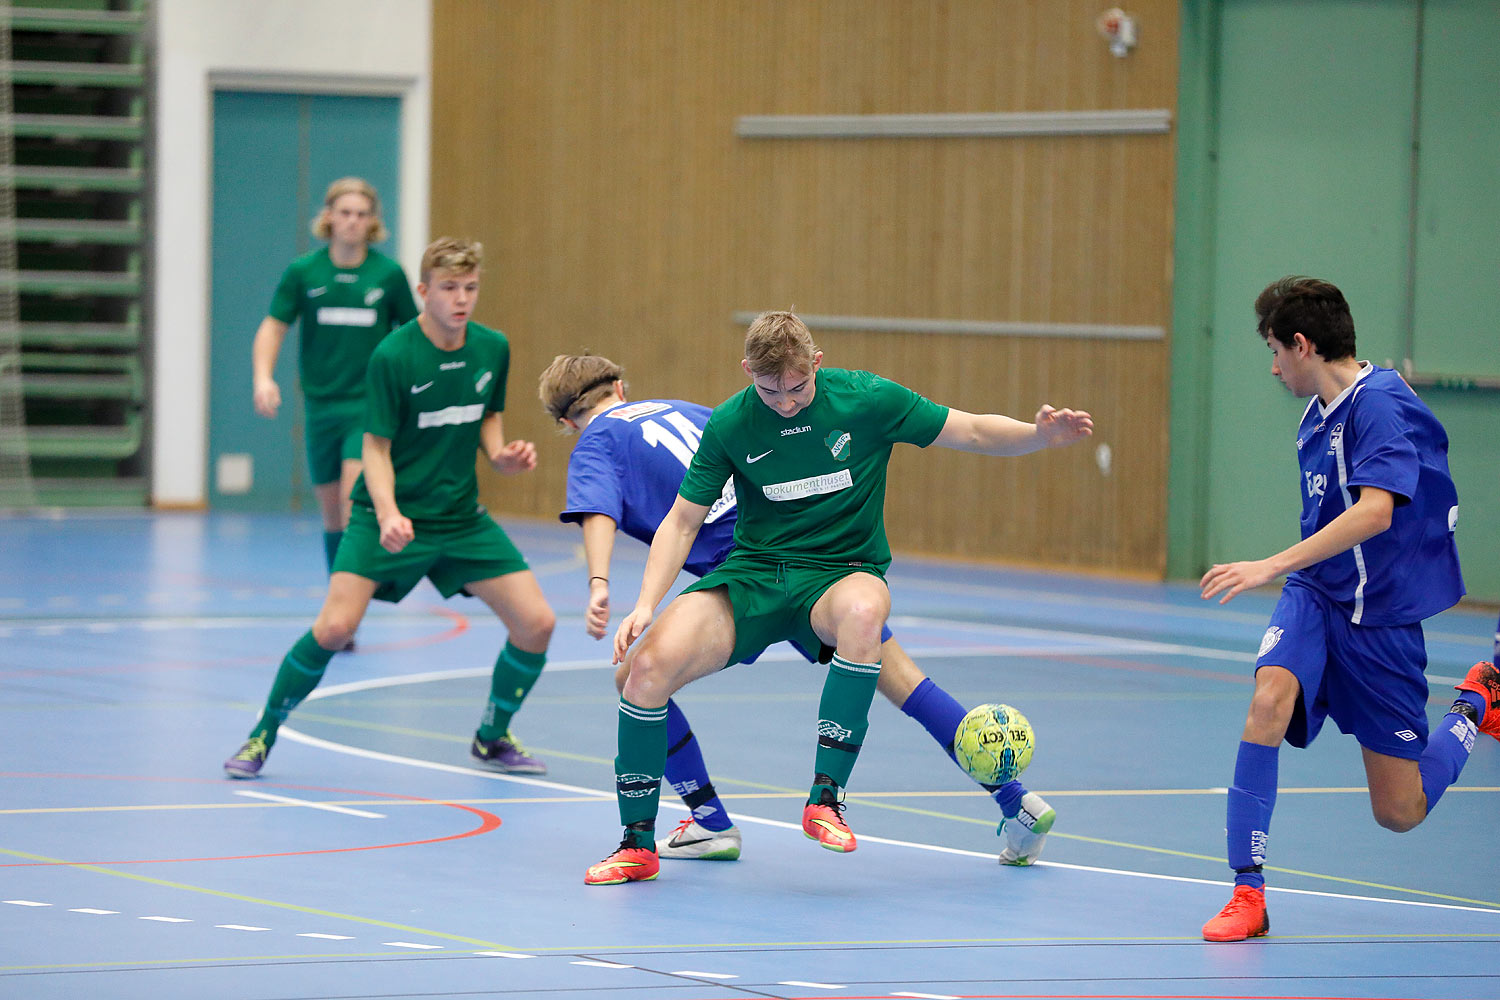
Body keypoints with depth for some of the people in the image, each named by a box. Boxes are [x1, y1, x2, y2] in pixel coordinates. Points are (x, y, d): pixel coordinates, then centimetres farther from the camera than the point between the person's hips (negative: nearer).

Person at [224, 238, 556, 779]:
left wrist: (502, 455, -6)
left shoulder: (493, 349, -2)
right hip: (392, 515, -5)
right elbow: (376, 449, -14)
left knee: (536, 622, -5)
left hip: (460, 516, 5)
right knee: (335, 625, -21)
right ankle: (262, 735, 2)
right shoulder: (393, 357, -17)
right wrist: (388, 515, -29)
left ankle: (492, 738, 19)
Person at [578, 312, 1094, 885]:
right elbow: (682, 522, 3)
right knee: (647, 664, -23)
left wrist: (1042, 434, -21)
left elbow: (974, 433, -2)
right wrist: (646, 605, -11)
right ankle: (638, 845, -6)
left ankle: (826, 797, -33)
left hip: (842, 573, -2)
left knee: (864, 610, -41)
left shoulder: (867, 399, -9)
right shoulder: (729, 425, -5)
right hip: (752, 573, 2)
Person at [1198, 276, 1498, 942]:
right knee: (1270, 700, -27)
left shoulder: (1380, 404, -18)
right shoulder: (1316, 418, 8)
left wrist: (1275, 565, -37)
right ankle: (1248, 894, -23)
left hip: (1381, 613, -6)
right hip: (1316, 595, 6)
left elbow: (1375, 512, -32)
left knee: (1399, 813, 1)